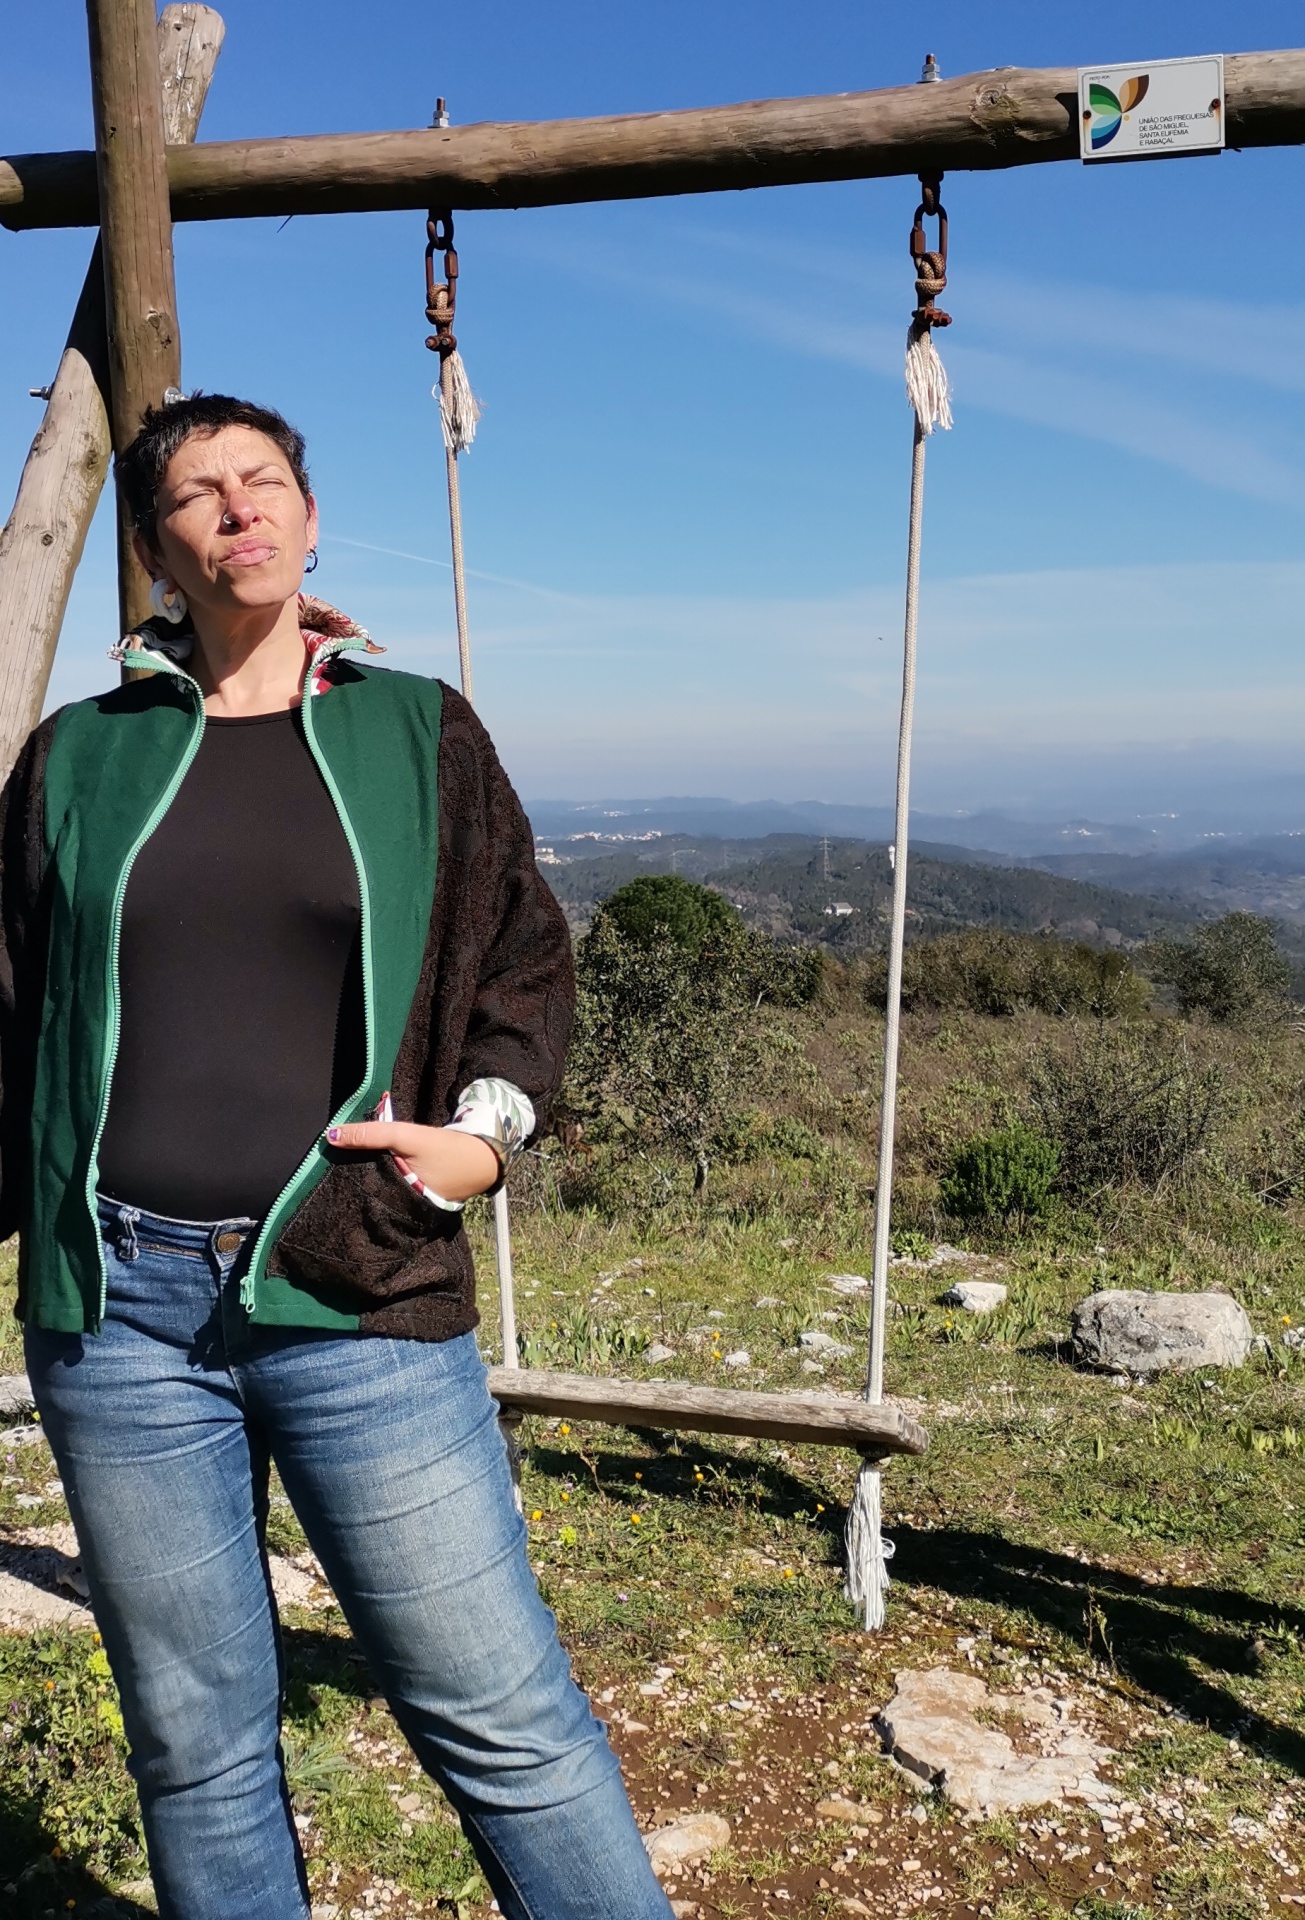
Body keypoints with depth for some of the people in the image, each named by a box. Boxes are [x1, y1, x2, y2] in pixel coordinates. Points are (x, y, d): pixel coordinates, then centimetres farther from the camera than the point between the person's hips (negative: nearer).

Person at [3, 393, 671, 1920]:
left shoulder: (418, 732, 7)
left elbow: (525, 955, 11)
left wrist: (489, 1124, -5)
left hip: (353, 1295, -1)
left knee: (501, 1721, 2)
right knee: (194, 1751, 13)